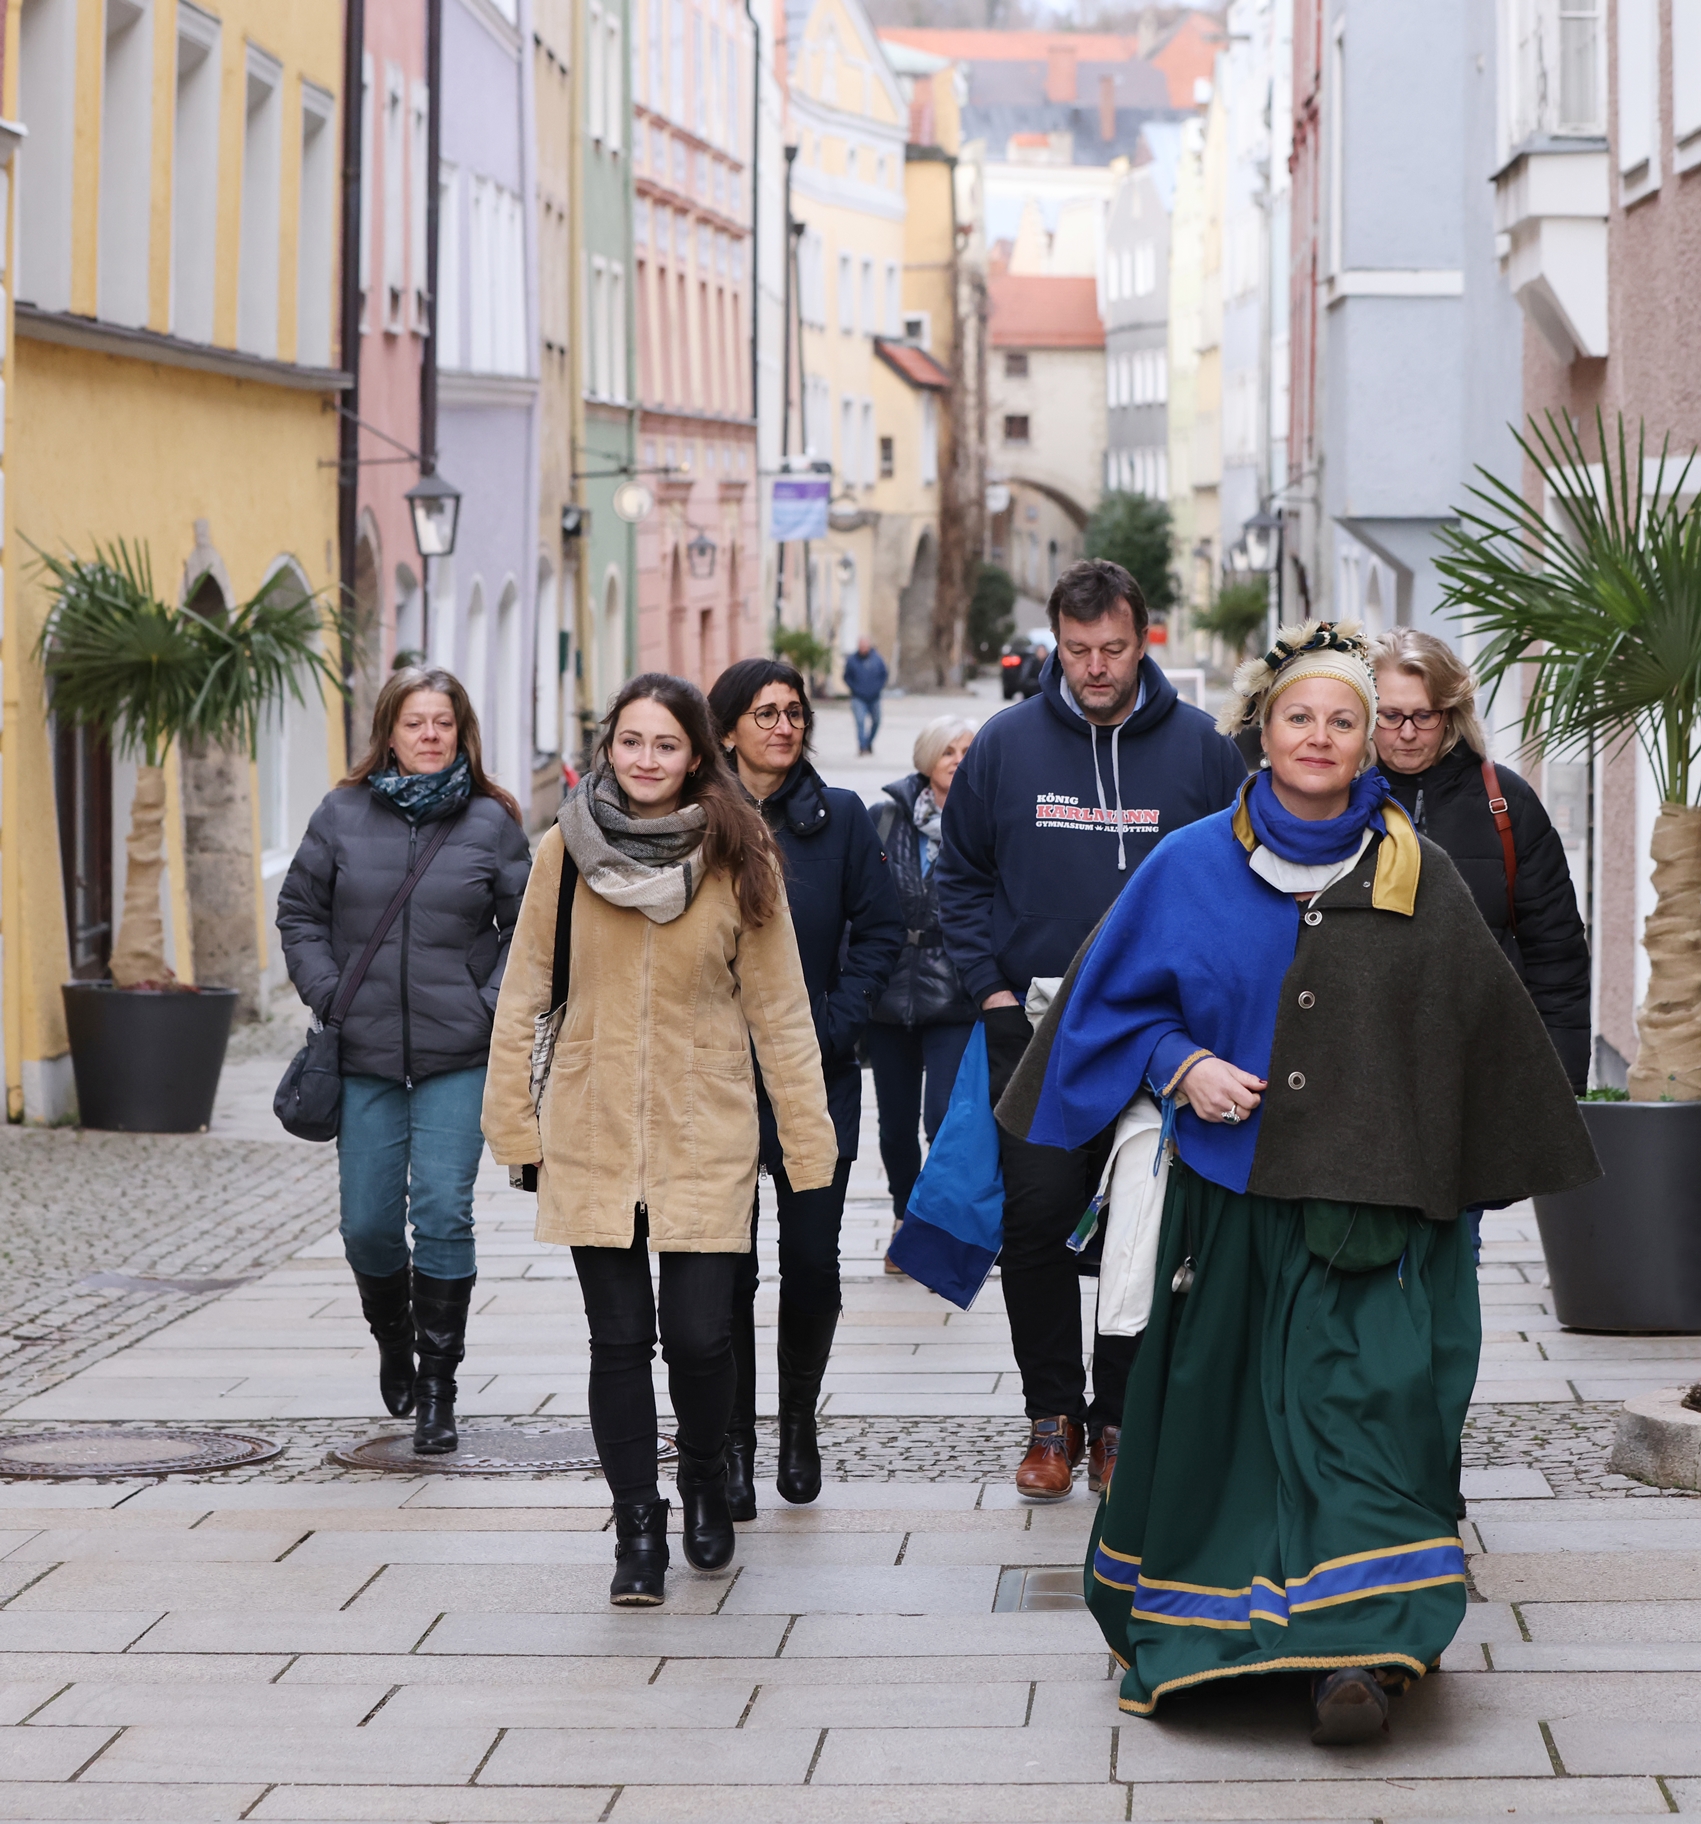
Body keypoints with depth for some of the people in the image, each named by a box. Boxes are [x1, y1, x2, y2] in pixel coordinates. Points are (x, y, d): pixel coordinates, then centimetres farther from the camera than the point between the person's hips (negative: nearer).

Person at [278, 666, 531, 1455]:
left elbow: (528, 925, 6)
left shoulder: (491, 821, 1)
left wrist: (495, 1004, -5)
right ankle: (393, 1339, 35)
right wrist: (327, 996, -1)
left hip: (459, 1058, -1)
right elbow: (299, 912, 10)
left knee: (444, 1213, -9)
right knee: (368, 1224, 5)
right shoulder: (342, 815, 3)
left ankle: (437, 1387, 2)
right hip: (365, 1054, 1)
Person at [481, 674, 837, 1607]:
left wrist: (808, 1144, 0)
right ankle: (638, 1530, 14)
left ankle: (705, 1478, 25)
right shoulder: (566, 851, -1)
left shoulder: (737, 860, -2)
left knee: (699, 1334, -4)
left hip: (704, 1139, -1)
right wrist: (513, 1121, 2)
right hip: (591, 1136, 1)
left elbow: (778, 1009, 2)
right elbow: (523, 993, 6)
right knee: (619, 1340, 0)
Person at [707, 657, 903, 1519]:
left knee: (812, 1261, 2)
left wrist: (833, 1029, -5)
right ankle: (733, 1444, 8)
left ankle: (799, 1424, 22)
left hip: (814, 1077, 1)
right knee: (725, 1267, -2)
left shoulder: (839, 817, 4)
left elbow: (881, 929, 5)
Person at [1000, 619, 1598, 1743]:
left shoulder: (1419, 877, 3)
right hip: (1230, 1190, 1)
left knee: (1363, 1397, -13)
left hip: (1369, 1199, -1)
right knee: (1217, 1402, 9)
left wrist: (1478, 1177, 9)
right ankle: (1191, 1618, 27)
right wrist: (1180, 1064, -8)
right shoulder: (1193, 867, 3)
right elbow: (1116, 999, 10)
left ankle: (1359, 1647, -16)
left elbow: (1483, 1026, 9)